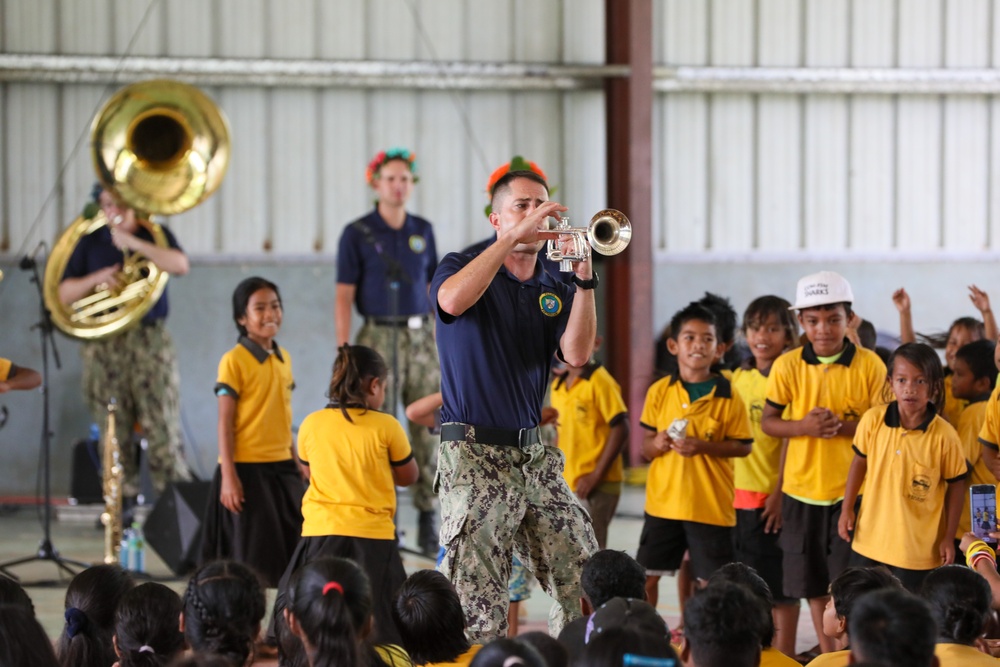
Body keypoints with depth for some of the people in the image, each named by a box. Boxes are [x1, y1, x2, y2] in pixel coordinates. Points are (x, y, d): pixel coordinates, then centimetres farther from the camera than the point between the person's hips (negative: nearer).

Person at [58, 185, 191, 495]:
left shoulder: (155, 235, 8)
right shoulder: (90, 242, 11)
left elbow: (180, 265, -13)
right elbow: (64, 294, 8)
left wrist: (130, 242, -16)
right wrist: (97, 279, -11)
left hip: (150, 339, -2)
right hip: (103, 346, 2)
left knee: (163, 429, -8)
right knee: (113, 434, 1)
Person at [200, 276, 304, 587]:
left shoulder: (284, 358, 10)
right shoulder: (234, 361, -10)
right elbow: (225, 422, -11)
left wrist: (297, 465, 17)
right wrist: (228, 476, -16)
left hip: (283, 469, 6)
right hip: (247, 470, -6)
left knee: (291, 557, 7)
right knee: (253, 560, -1)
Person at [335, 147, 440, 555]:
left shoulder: (423, 231, 11)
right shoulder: (358, 234, -1)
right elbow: (344, 297, -3)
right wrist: (343, 353, -10)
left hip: (421, 337, 3)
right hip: (378, 338, -3)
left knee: (428, 430, -1)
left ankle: (427, 524, 6)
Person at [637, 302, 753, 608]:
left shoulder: (728, 396, -5)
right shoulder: (659, 392, 3)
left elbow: (743, 446, -4)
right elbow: (646, 447, 8)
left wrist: (703, 446, -18)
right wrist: (657, 444, -15)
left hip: (711, 505, -3)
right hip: (663, 502, 3)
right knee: (646, 576, 6)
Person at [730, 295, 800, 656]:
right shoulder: (739, 377, 10)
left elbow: (790, 438, -12)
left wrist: (781, 492, -17)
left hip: (774, 494, -6)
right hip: (741, 494, 6)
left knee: (780, 585, 0)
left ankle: (784, 654, 7)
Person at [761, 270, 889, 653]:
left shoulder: (870, 365, -7)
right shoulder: (787, 366, -4)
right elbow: (768, 422, 1)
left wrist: (843, 425, -20)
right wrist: (803, 426, -18)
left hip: (852, 489, -2)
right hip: (803, 490, 2)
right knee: (814, 584, 11)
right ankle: (828, 658, 25)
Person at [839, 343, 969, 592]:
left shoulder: (944, 435, -16)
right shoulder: (873, 420, -9)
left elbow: (956, 484, -5)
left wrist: (949, 537, -3)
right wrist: (847, 510, 8)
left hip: (919, 548, -3)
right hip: (871, 539, 3)